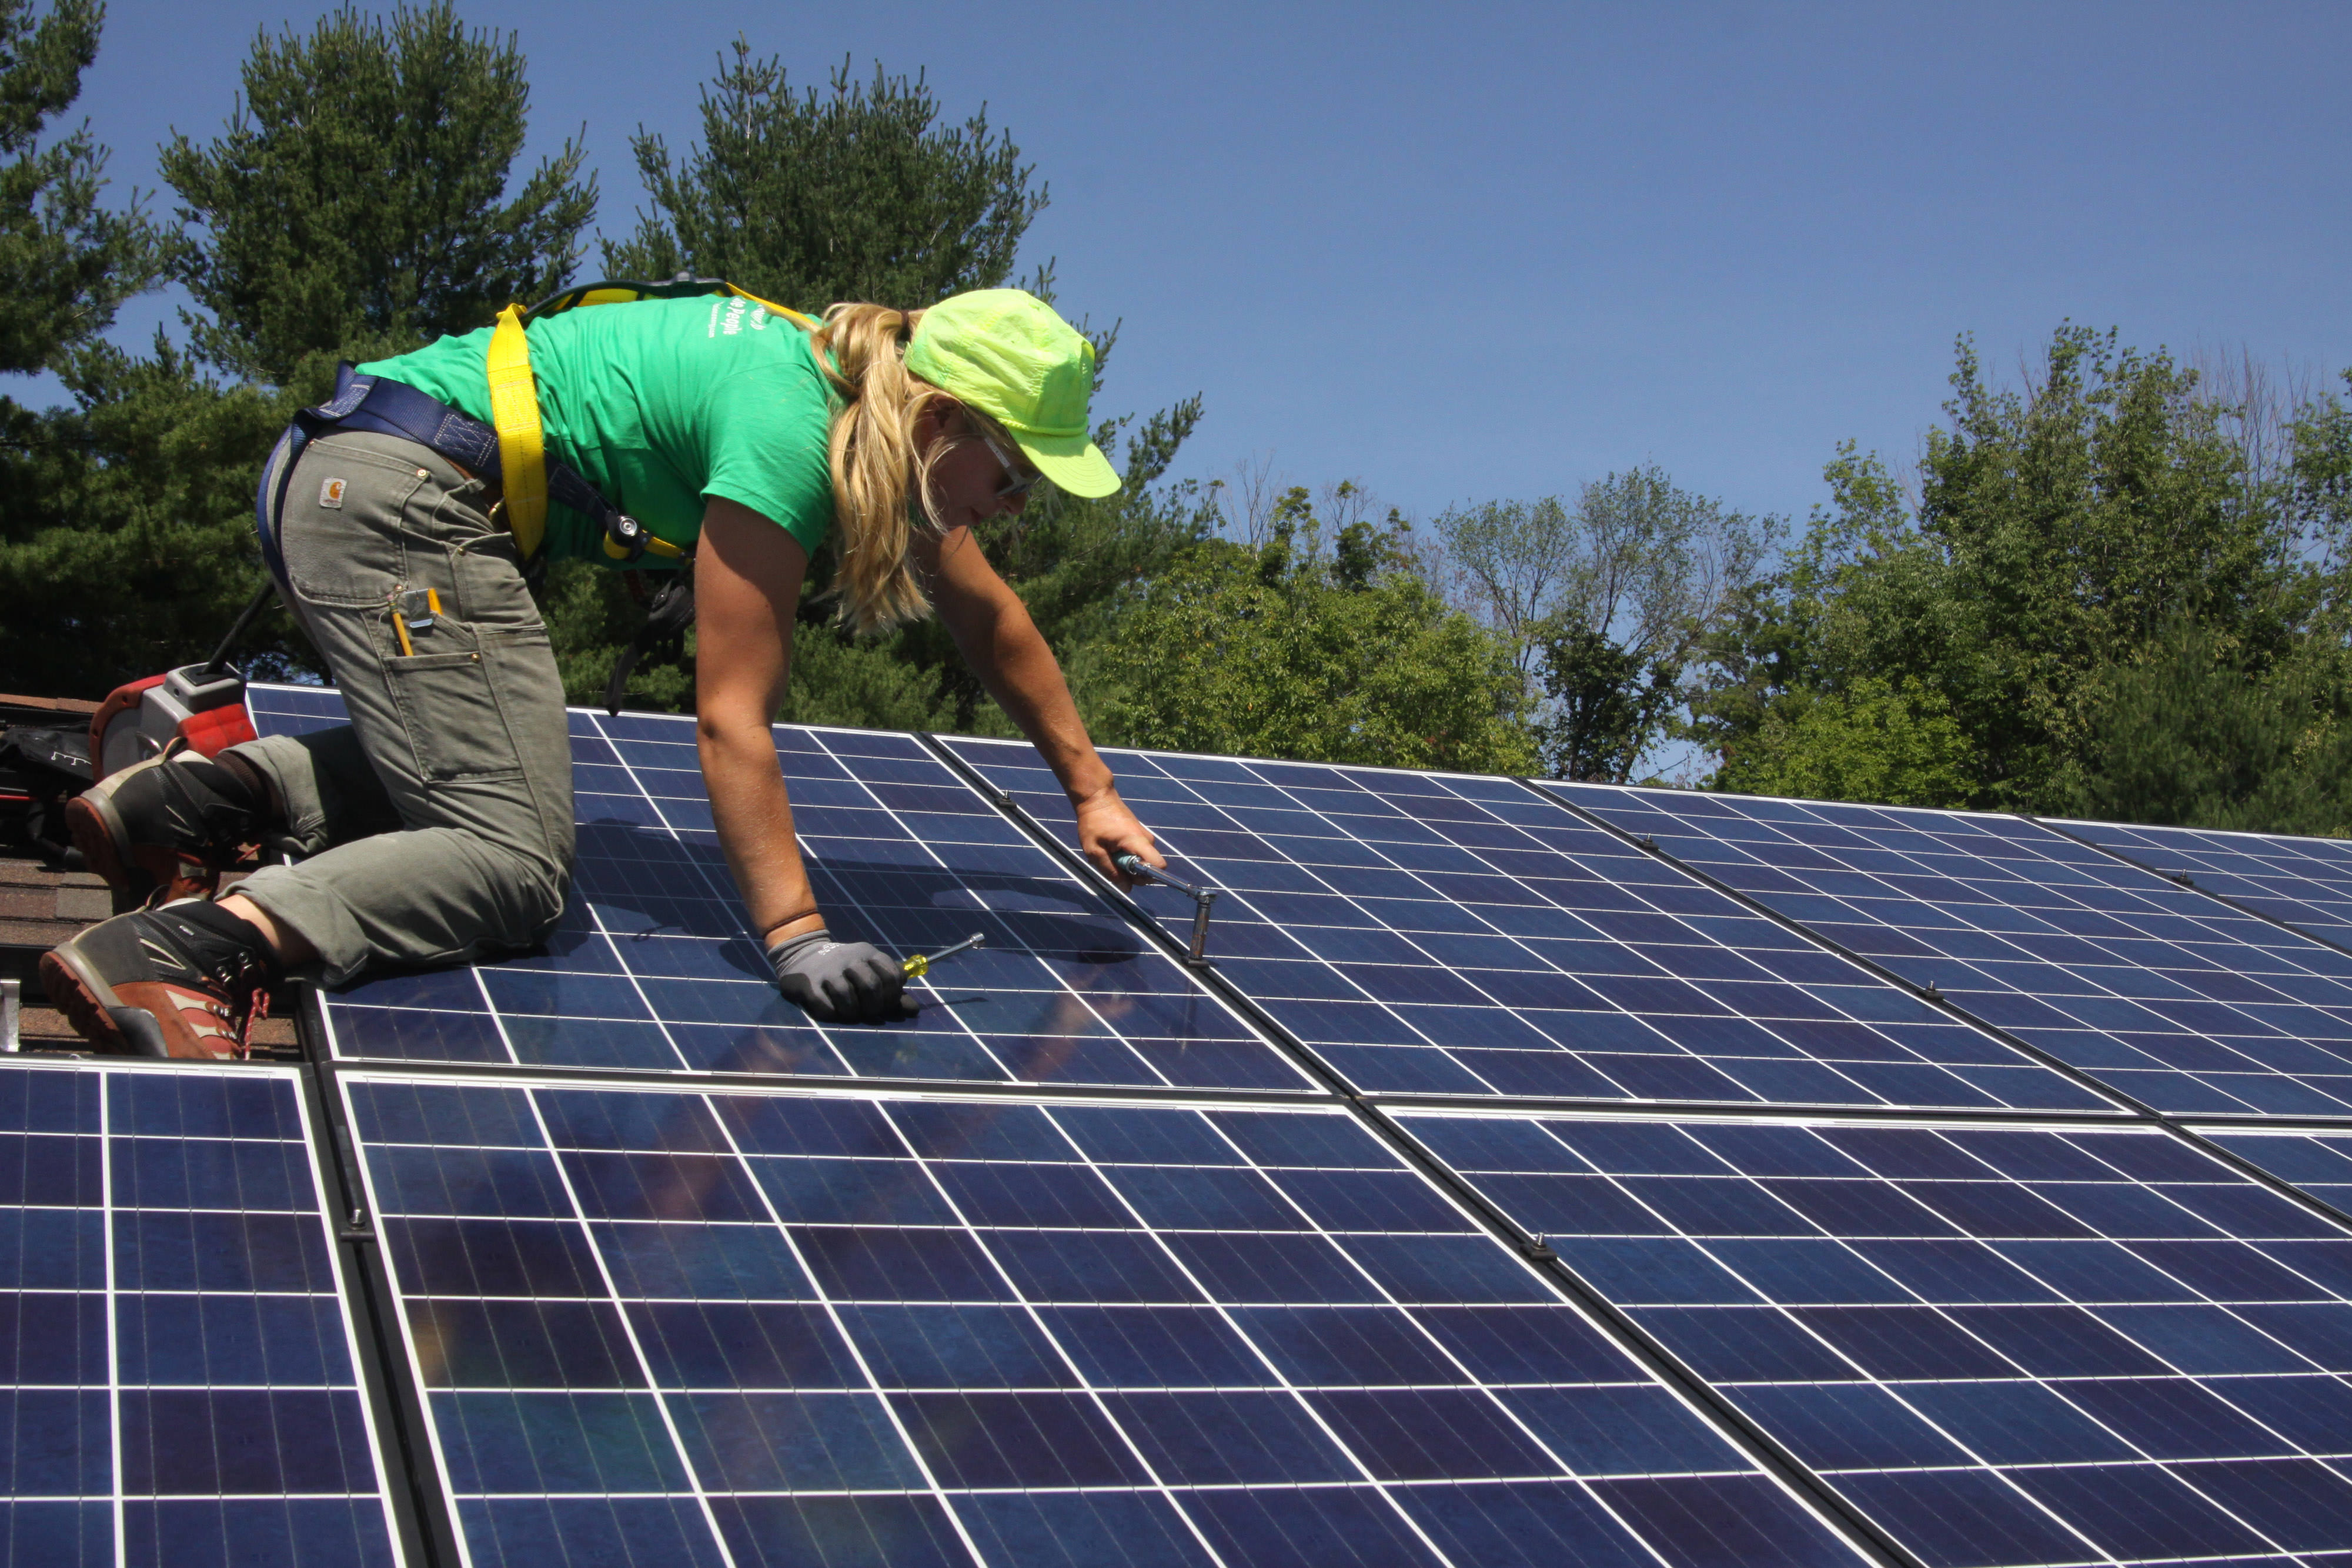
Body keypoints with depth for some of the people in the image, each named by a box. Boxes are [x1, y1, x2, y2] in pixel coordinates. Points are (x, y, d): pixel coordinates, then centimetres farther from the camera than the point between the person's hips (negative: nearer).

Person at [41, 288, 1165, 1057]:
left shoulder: (876, 416, 8)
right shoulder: (787, 427, -20)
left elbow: (987, 616, 20)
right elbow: (730, 718, -21)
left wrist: (1091, 791, 24)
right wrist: (795, 937, -24)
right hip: (397, 501, -10)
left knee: (477, 766, 22)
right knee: (517, 861, -15)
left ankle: (200, 792, 9)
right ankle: (185, 950, -29)